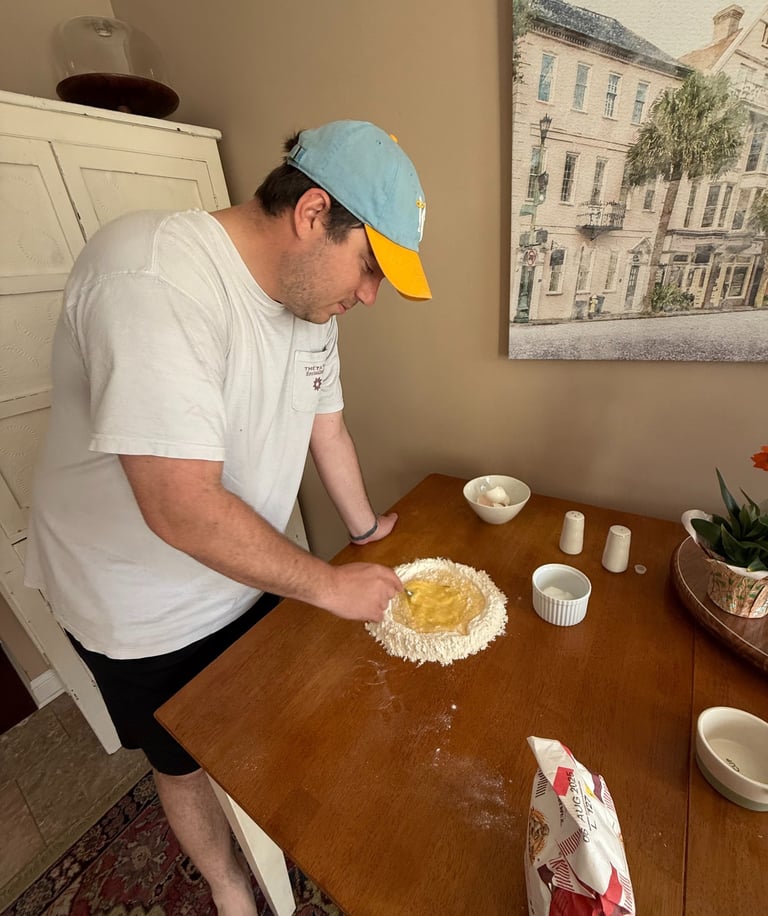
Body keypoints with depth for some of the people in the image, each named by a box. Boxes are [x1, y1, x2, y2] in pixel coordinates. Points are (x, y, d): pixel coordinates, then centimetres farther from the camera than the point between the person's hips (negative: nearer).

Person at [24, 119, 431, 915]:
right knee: (189, 763, 23)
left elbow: (325, 426, 4)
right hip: (148, 611, -6)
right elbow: (183, 507, -36)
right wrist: (331, 585, -23)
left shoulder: (309, 295, -4)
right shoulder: (154, 277, -31)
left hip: (252, 576, 7)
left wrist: (366, 529, 9)